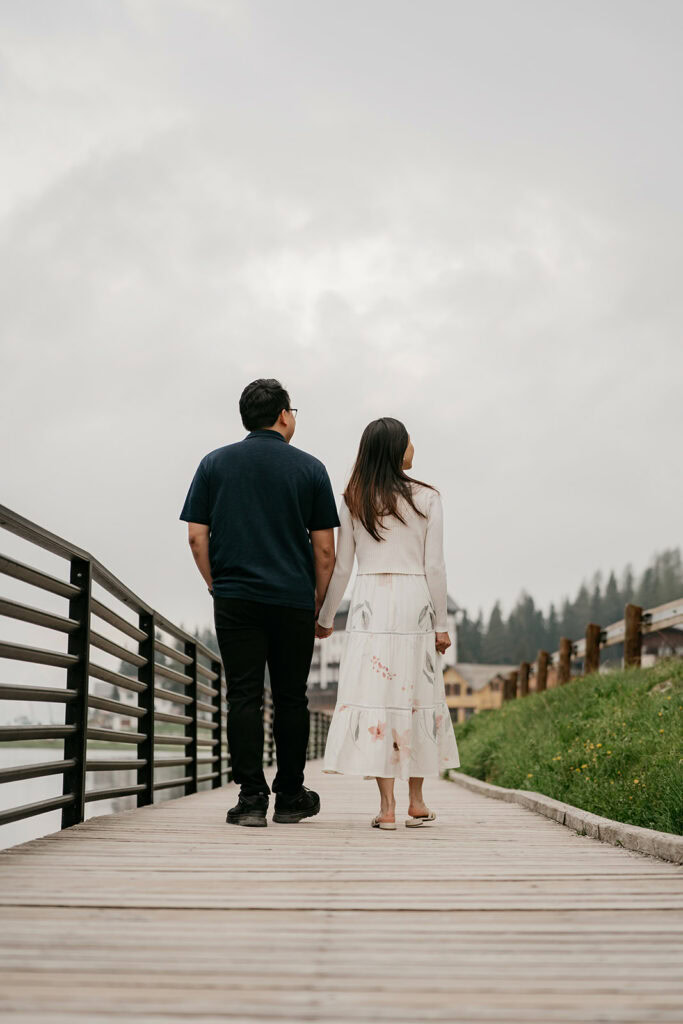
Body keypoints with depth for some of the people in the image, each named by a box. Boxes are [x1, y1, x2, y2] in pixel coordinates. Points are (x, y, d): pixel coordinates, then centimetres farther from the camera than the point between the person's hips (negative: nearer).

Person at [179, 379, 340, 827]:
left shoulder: (215, 463, 7)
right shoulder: (309, 468, 3)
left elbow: (196, 536, 3)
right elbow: (324, 548, 2)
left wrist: (217, 585, 13)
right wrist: (319, 604, 11)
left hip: (235, 600, 1)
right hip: (294, 601, 0)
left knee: (244, 697, 0)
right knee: (291, 698, 9)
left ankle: (252, 798, -4)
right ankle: (290, 796, 16)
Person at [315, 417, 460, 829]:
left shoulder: (354, 500, 4)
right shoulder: (427, 498, 0)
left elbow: (341, 566, 6)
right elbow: (435, 567, -1)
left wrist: (325, 617, 17)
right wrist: (442, 623, 5)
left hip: (370, 603, 1)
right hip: (415, 603, 0)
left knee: (374, 696, -1)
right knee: (416, 696, 9)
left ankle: (387, 806, -6)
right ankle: (416, 802, 16)